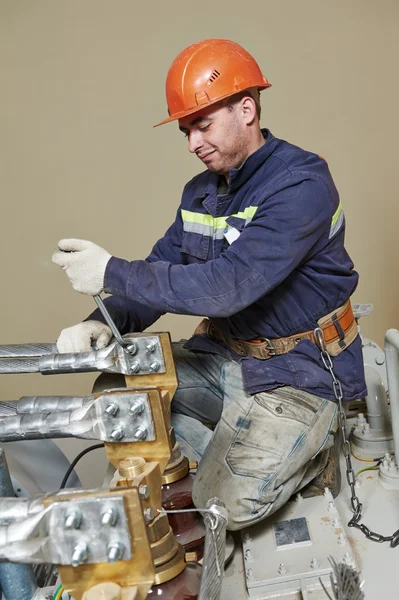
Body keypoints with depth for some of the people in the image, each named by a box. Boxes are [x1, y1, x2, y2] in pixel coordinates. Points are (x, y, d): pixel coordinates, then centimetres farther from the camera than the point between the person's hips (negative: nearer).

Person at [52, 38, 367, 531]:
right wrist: (104, 322, -14)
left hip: (298, 369, -8)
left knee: (226, 506, -16)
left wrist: (112, 274, -29)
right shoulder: (201, 191, 5)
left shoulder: (301, 184, -21)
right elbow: (162, 269, 5)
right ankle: (245, 458, 5)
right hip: (225, 354, 8)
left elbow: (230, 284, -31)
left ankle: (311, 454, 13)